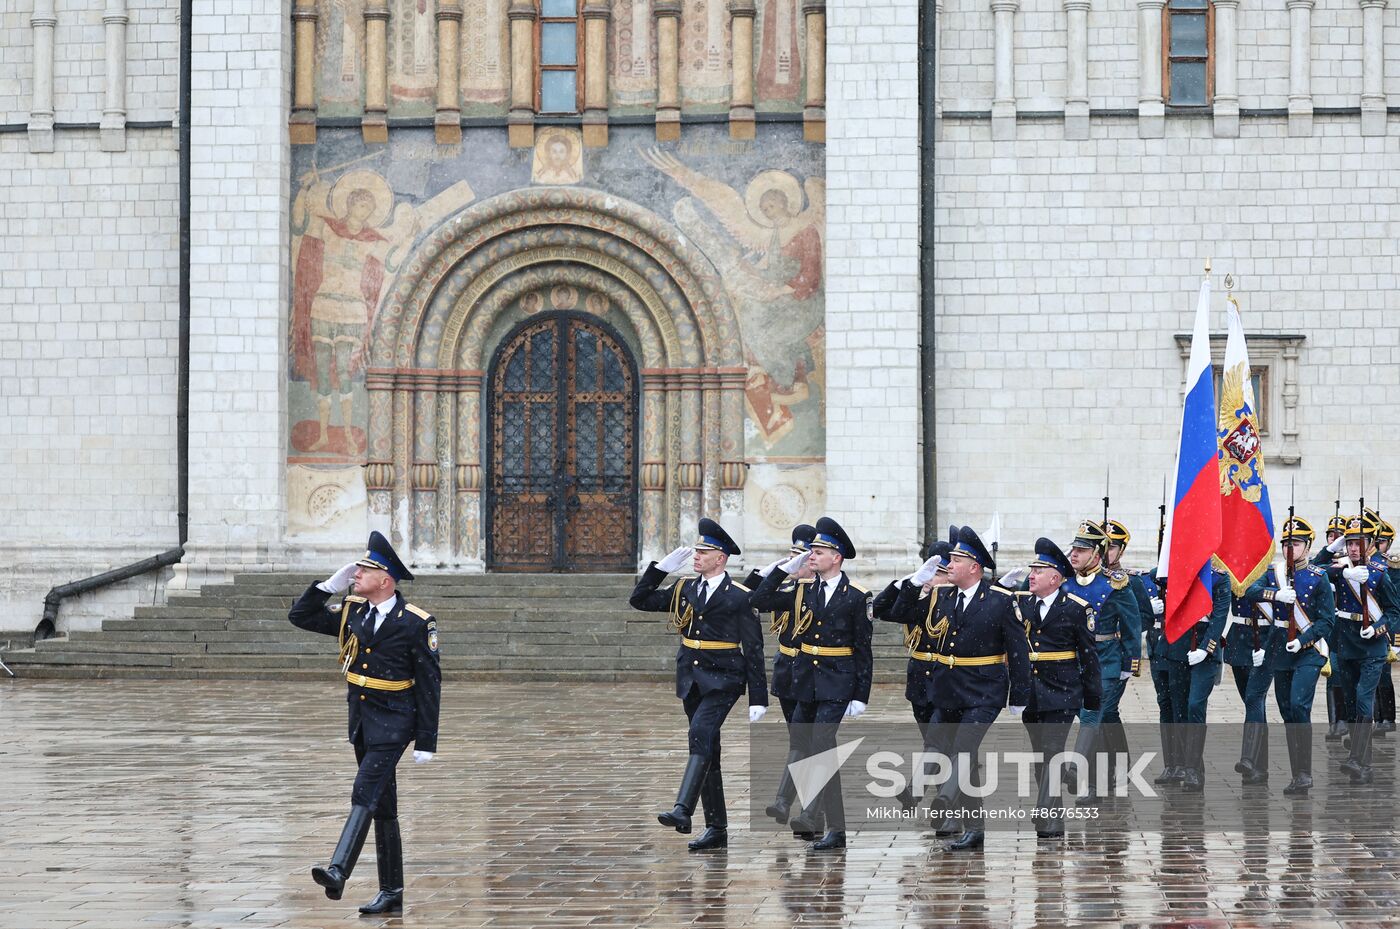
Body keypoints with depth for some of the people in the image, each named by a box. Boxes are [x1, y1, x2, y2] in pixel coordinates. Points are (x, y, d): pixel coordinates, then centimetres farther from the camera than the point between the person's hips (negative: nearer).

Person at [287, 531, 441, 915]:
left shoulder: (416, 623, -11)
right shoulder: (352, 612, 6)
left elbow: (429, 684, -9)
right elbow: (300, 616, 12)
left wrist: (426, 742, -10)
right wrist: (330, 585, -2)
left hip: (393, 721, -7)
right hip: (361, 719, 7)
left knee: (365, 794, -21)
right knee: (382, 806, 11)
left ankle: (338, 872, -33)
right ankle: (391, 893, 16)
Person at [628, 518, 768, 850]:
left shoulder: (739, 597, -5)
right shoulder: (685, 589, 11)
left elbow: (753, 649, -5)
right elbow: (640, 600, 13)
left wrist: (758, 698, -7)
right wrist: (664, 565, 3)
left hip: (722, 679, -6)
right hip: (691, 679, 6)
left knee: (701, 735, -26)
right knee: (706, 751, 8)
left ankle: (682, 810, -36)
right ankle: (716, 829, 13)